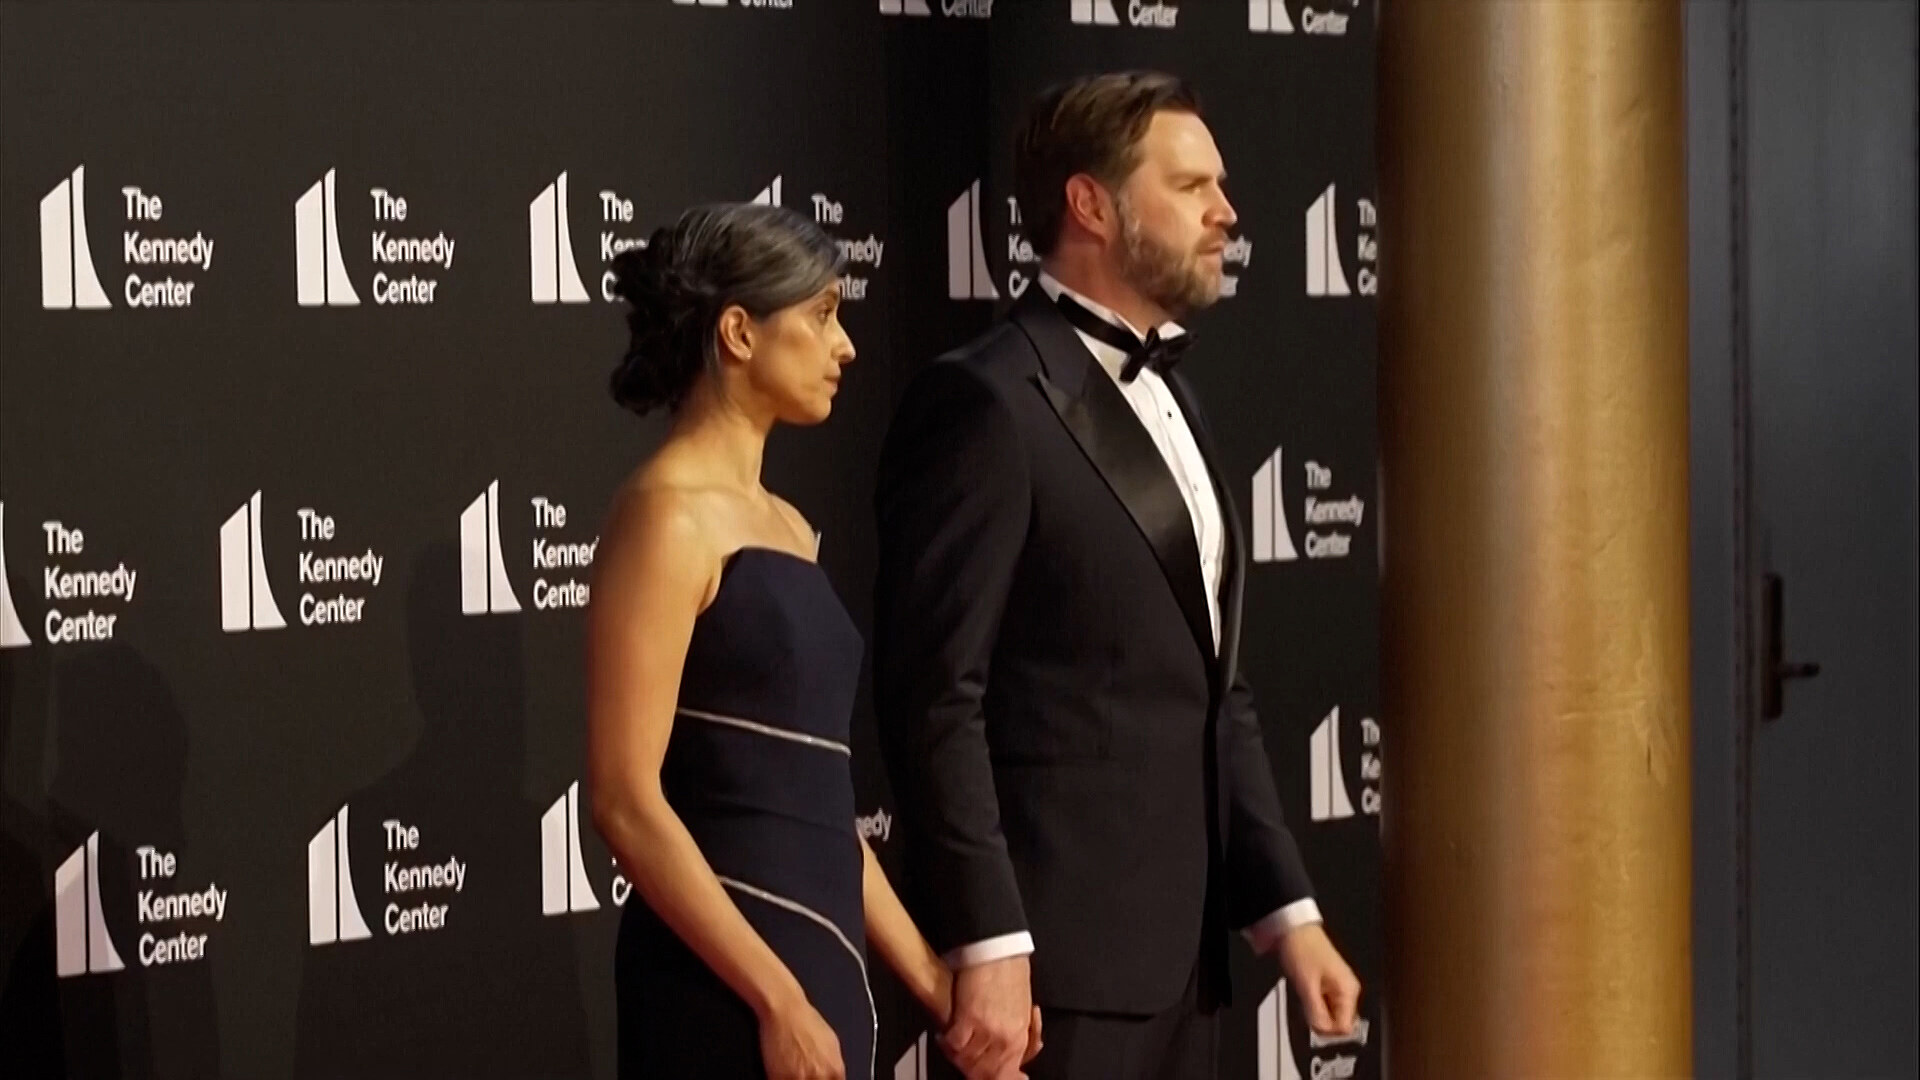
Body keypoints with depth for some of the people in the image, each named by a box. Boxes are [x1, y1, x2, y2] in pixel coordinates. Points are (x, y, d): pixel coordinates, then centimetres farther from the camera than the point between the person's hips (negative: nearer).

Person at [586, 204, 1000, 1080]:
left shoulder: (784, 526, 16)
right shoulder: (668, 516, -10)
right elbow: (627, 797, -17)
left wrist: (927, 974, 14)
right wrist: (775, 1000, -19)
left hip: (819, 964, 9)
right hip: (730, 987, -9)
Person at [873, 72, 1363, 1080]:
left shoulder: (1164, 398, 17)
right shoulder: (984, 402, -11)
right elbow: (935, 694, -17)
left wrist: (1285, 909, 12)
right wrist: (987, 948, -21)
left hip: (1177, 947, 9)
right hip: (1054, 951, -8)